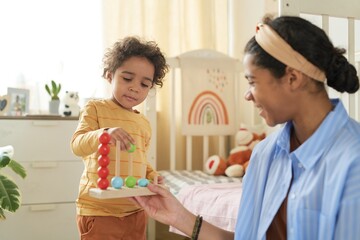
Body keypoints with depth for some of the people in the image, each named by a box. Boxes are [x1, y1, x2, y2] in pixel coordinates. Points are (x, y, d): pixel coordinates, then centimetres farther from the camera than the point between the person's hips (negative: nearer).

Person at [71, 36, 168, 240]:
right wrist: (103, 133, -35)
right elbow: (77, 145, -16)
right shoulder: (96, 108, -4)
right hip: (99, 211, -5)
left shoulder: (144, 124, 12)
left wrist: (153, 176, 3)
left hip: (135, 211, 6)